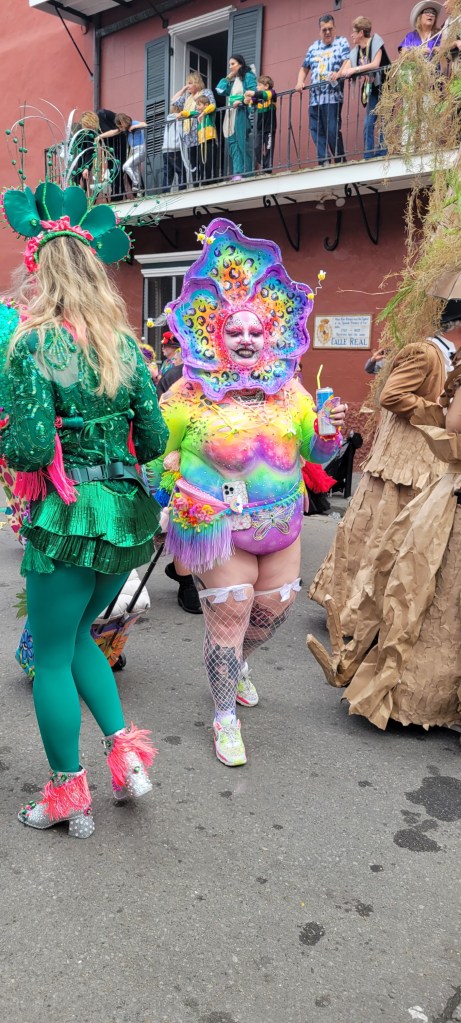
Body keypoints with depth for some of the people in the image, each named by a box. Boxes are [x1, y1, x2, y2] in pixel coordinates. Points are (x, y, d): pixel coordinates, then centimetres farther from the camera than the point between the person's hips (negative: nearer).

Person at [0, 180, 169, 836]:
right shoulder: (124, 343, 5)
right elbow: (154, 438, 5)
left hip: (69, 516, -6)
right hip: (127, 512, 6)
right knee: (77, 635, 26)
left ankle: (69, 794, 23)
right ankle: (124, 745, 19)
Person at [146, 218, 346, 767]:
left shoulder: (290, 391, 4)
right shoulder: (191, 394, -7)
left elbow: (314, 452, 8)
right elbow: (157, 450, -1)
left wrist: (330, 433, -12)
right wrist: (171, 493, -14)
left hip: (280, 521, 5)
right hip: (217, 524, -5)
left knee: (275, 608, 14)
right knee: (229, 612, -1)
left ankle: (236, 664, 48)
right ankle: (225, 716, 20)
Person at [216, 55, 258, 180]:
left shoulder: (248, 76, 4)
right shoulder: (232, 80, 26)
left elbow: (252, 92, -9)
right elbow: (220, 91, 16)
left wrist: (241, 100, -21)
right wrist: (228, 77, 14)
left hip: (242, 112, -7)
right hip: (231, 114, 7)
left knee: (243, 142, -12)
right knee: (233, 142, -2)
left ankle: (246, 173, -14)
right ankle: (237, 172, -6)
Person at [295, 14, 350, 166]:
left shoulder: (342, 42, 7)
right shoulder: (314, 47, 21)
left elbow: (347, 61, -8)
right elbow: (304, 68, 26)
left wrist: (338, 73, -28)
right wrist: (300, 82, 6)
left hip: (333, 96, -5)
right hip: (315, 97, 6)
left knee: (332, 131, -12)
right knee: (316, 131, -1)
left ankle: (341, 162, -3)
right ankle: (323, 162, 1)